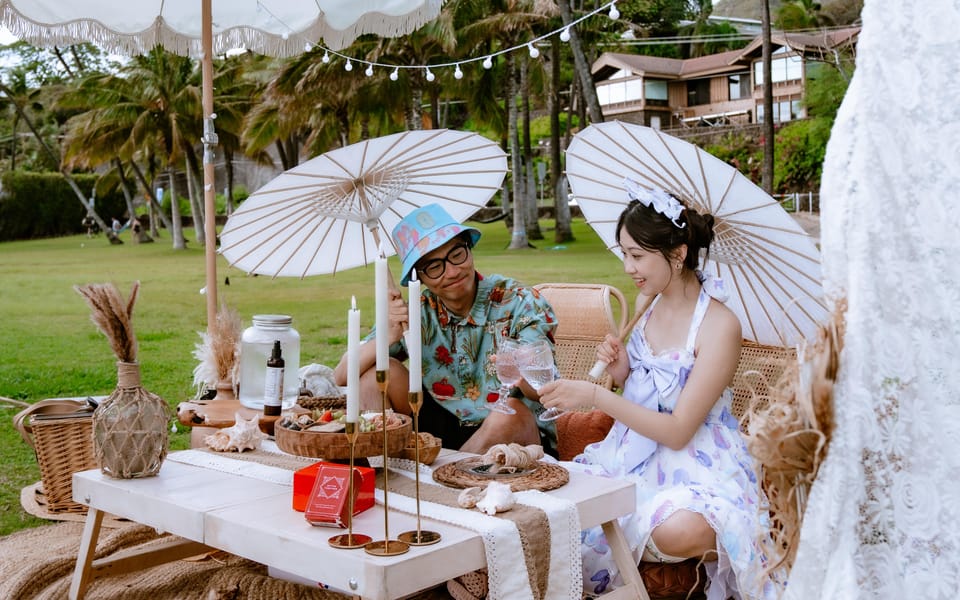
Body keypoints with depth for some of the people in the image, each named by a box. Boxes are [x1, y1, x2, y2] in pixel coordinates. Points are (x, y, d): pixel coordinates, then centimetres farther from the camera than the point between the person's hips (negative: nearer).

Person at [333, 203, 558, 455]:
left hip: (518, 438, -2)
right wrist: (388, 337, -24)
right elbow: (342, 376, -6)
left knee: (512, 412, -35)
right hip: (445, 431, 3)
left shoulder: (518, 302, -11)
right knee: (379, 372, -11)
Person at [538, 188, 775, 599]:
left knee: (679, 530, -36)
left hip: (697, 463, -6)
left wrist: (595, 396, -23)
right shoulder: (651, 307, 5)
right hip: (636, 454, 6)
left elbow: (678, 431, -20)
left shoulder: (719, 326, -17)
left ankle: (718, 554, -2)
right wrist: (621, 373, -5)